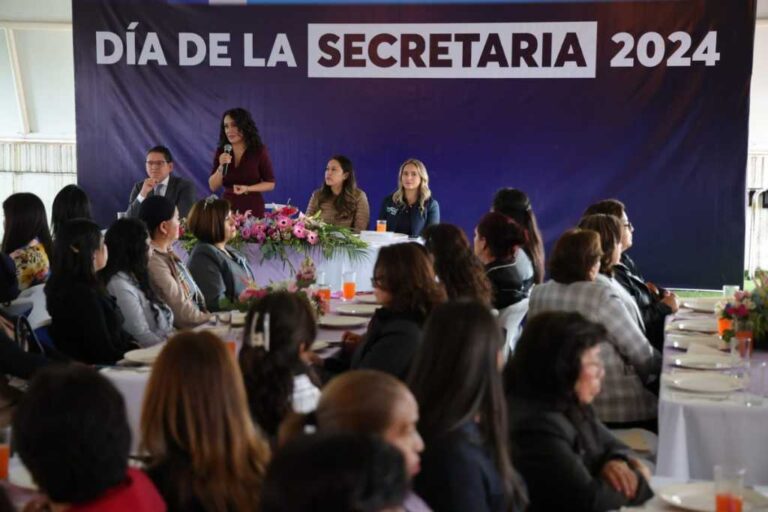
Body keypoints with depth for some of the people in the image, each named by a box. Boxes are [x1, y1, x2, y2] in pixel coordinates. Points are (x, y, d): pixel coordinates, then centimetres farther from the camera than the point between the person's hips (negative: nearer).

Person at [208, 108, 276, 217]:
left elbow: (270, 184, -3)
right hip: (228, 210, 2)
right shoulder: (222, 152, 2)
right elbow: (213, 187, 0)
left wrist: (247, 189, -16)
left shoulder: (259, 151, -6)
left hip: (253, 211, -2)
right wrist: (221, 167, -16)